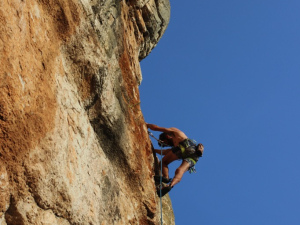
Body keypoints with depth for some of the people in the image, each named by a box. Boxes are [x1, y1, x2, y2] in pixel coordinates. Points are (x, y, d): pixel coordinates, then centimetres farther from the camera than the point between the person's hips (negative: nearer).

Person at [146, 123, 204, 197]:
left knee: (163, 162, 4)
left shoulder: (174, 131, 29)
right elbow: (164, 152, 52)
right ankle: (171, 184, -44)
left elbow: (155, 128, 28)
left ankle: (166, 177, -22)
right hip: (193, 156, 7)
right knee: (179, 171, -17)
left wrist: (147, 124, 45)